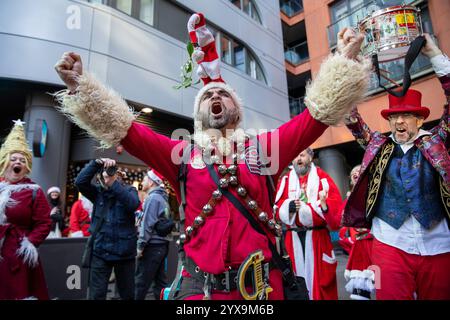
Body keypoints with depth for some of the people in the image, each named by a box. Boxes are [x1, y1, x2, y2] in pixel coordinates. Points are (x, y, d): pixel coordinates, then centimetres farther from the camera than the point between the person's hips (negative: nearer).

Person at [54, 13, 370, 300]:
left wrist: (344, 63, -5)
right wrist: (80, 85, -9)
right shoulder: (181, 154, 4)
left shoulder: (263, 147, 5)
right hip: (200, 282, 0)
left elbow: (316, 116, 0)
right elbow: (124, 130, -2)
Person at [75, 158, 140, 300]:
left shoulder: (129, 190, -1)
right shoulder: (98, 191, 4)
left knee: (128, 294, 14)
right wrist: (96, 163, -21)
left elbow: (133, 204, -22)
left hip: (124, 252, -1)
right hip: (100, 251, 1)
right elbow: (80, 182, -12)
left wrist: (113, 184, -29)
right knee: (96, 295, 5)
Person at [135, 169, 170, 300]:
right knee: (160, 281, 12)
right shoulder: (162, 197, 14)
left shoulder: (153, 197, -13)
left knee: (141, 282, 1)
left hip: (152, 246, -9)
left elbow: (148, 224, -18)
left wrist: (140, 245, -14)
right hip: (161, 245, 9)